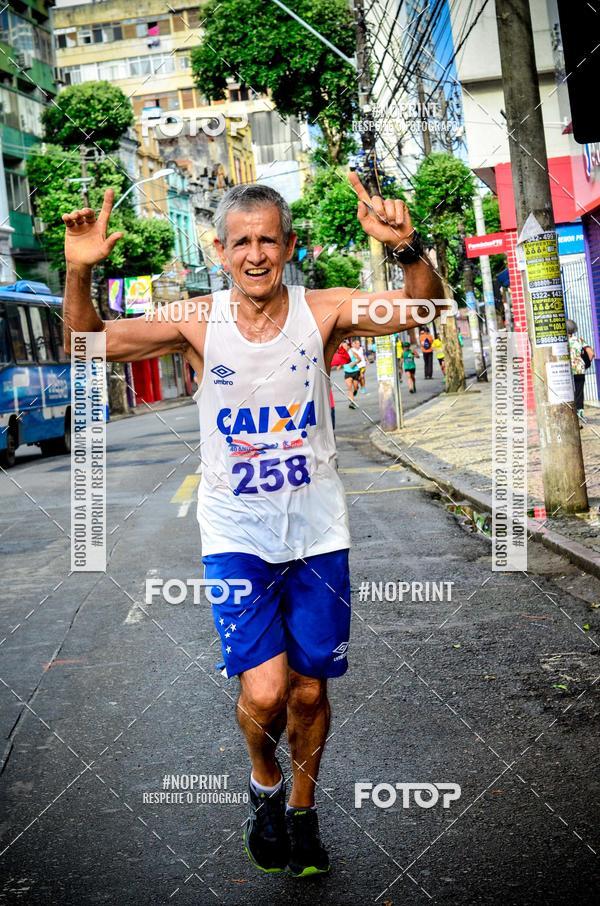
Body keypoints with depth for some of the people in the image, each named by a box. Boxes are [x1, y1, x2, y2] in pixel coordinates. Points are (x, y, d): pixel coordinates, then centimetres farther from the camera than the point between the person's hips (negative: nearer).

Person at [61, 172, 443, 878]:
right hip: (235, 536, -1)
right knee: (263, 692, -12)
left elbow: (421, 307, -15)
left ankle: (302, 809, 37)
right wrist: (79, 272, -25)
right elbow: (87, 345, -7)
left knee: (309, 688, 11)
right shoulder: (197, 323, -6)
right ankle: (264, 781, 23)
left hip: (317, 533, 1)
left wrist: (407, 247, -35)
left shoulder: (322, 311, -6)